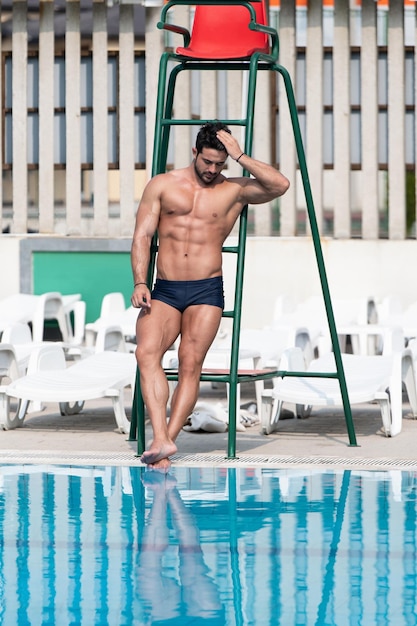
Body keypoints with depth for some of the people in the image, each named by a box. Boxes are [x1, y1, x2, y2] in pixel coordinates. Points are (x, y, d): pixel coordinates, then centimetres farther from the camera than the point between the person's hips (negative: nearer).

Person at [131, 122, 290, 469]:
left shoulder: (234, 190, 8)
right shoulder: (162, 185, 11)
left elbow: (281, 185, -8)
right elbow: (143, 235, 6)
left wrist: (240, 157, -7)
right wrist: (140, 282, -6)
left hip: (206, 291, -1)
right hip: (164, 291, 1)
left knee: (190, 364, -13)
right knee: (146, 352, -21)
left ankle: (166, 442, -12)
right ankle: (161, 439, -28)